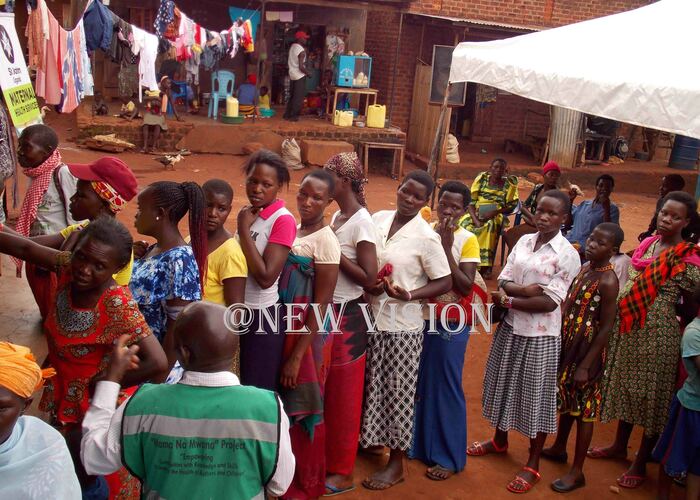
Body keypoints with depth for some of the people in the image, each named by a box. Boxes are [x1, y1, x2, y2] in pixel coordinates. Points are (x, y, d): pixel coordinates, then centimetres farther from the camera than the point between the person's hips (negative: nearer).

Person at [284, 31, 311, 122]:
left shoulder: (292, 47, 7)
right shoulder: (301, 51, -19)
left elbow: (288, 62, 16)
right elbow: (301, 67, -23)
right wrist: (308, 73, -8)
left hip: (292, 75, 8)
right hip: (300, 76, -8)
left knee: (293, 96, 16)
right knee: (298, 97, -1)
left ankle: (287, 114, 19)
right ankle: (293, 116, 2)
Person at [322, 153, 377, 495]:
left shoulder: (361, 222, -16)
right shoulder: (336, 216, 9)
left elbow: (369, 277, -20)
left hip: (345, 317, -8)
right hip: (326, 311, 8)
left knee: (342, 396, 4)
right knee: (324, 392, 17)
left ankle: (342, 473, 19)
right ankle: (325, 459, 33)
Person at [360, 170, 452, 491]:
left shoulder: (426, 237, -14)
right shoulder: (378, 219, 1)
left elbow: (444, 283, -10)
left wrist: (408, 295, -23)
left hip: (402, 325, -5)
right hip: (371, 317, 5)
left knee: (397, 391, 6)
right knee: (372, 386, 17)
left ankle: (397, 461, 21)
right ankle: (371, 439, 39)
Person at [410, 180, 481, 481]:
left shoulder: (467, 241, -9)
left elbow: (465, 287, -16)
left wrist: (446, 248, -21)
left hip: (450, 324, -4)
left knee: (445, 387, 5)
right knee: (418, 384, 13)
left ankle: (448, 456, 18)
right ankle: (418, 443, 31)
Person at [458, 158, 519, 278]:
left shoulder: (509, 183, 4)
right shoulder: (481, 179, 5)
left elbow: (511, 206, 0)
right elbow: (471, 202, 0)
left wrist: (494, 212, -17)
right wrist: (476, 220, -16)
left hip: (495, 217, -1)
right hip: (476, 214, 1)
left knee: (490, 225, -36)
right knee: (464, 224, -30)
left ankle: (485, 267, -32)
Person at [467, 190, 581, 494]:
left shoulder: (568, 254, -14)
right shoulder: (524, 241, 3)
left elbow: (551, 303, -19)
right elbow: (503, 280, 1)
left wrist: (508, 300, -16)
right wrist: (523, 290, -20)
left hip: (540, 335, -6)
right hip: (510, 327, 6)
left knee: (536, 394, 6)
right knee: (505, 385, 19)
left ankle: (533, 464, 20)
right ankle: (500, 440, 41)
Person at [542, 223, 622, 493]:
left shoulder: (608, 281, -21)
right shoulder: (585, 266, 3)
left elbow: (606, 327, -20)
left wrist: (586, 365, -18)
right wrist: (562, 345, 13)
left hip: (587, 350, -8)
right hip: (568, 344, 8)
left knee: (583, 409, 5)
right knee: (566, 401, 23)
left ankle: (577, 472, 17)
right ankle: (559, 448, 43)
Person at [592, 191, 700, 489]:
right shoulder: (648, 244, 5)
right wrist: (624, 308, 6)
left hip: (658, 334, -6)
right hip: (628, 328, 7)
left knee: (651, 393, 6)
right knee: (626, 385, 19)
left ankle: (641, 463, 22)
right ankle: (619, 446, 39)